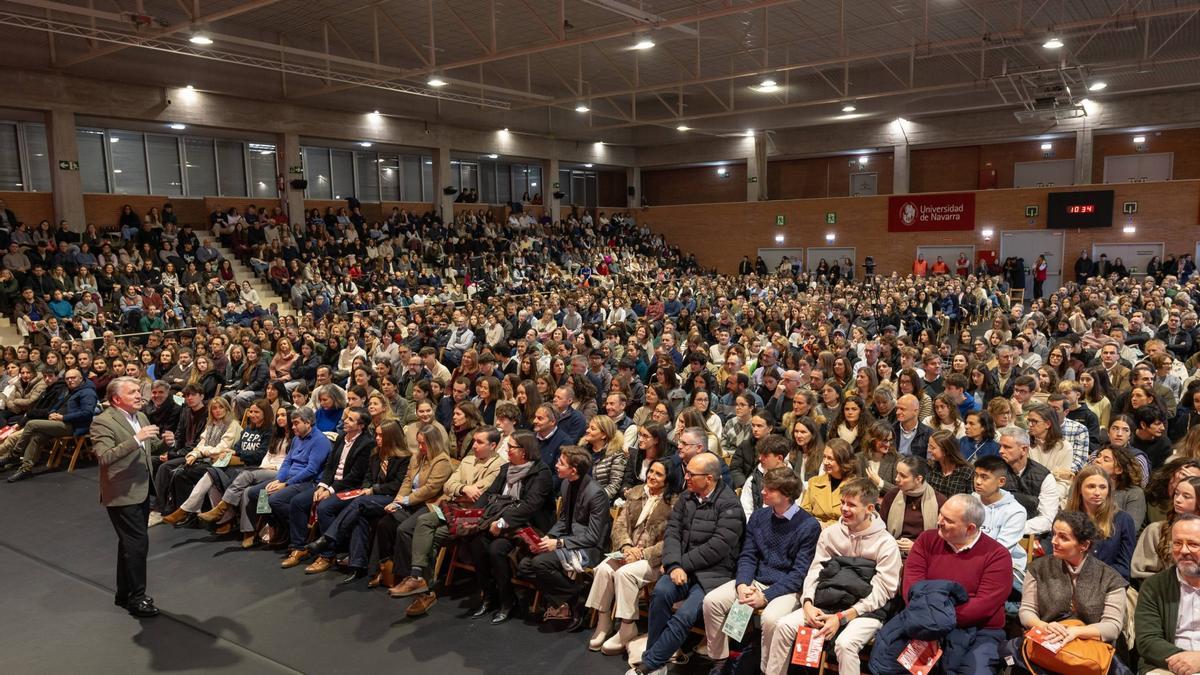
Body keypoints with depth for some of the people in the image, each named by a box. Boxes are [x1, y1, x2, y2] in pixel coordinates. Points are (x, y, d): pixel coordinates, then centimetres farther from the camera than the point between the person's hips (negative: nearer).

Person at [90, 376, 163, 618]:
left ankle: (124, 593, 30)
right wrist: (136, 439, -33)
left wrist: (162, 441, -2)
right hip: (123, 494, -8)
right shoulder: (103, 422, -16)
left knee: (129, 543, 18)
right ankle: (137, 598, 5)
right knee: (138, 543, -7)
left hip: (141, 490, 8)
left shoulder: (141, 416, 9)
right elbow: (104, 456, -27)